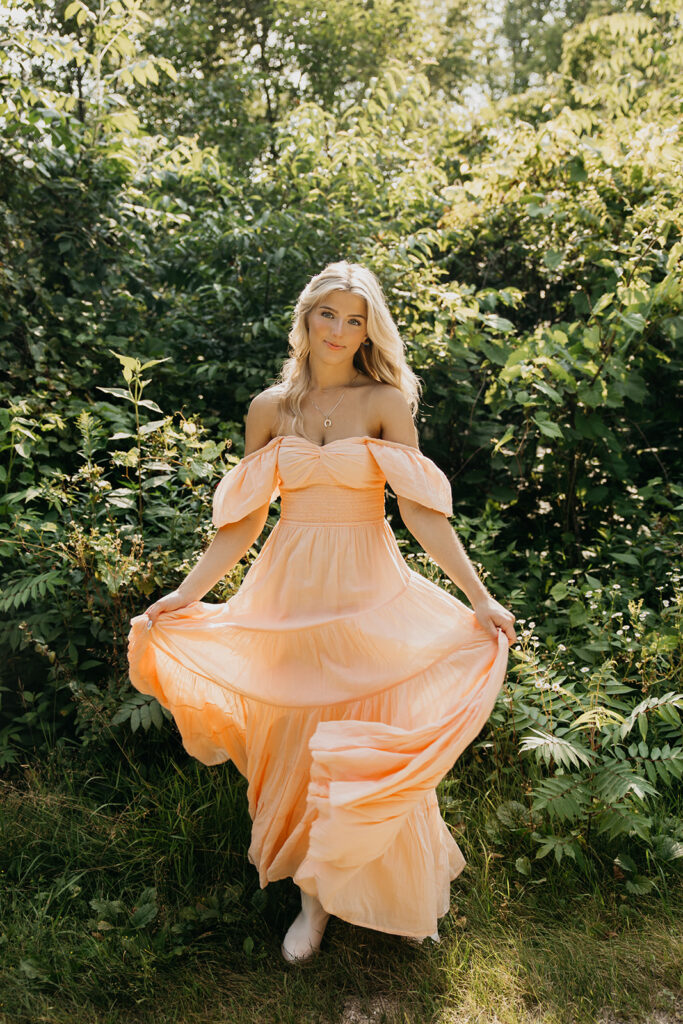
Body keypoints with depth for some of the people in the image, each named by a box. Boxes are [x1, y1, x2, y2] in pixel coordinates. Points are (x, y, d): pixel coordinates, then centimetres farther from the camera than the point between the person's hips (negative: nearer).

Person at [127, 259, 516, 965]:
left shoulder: (386, 402, -2)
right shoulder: (269, 408, 4)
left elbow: (420, 510, -7)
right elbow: (244, 521, 5)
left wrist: (478, 596, -13)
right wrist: (186, 593, 0)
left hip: (369, 590, -2)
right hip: (292, 590, 2)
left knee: (370, 746, 4)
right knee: (300, 744, 9)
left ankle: (393, 890, 29)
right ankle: (317, 899, 29)